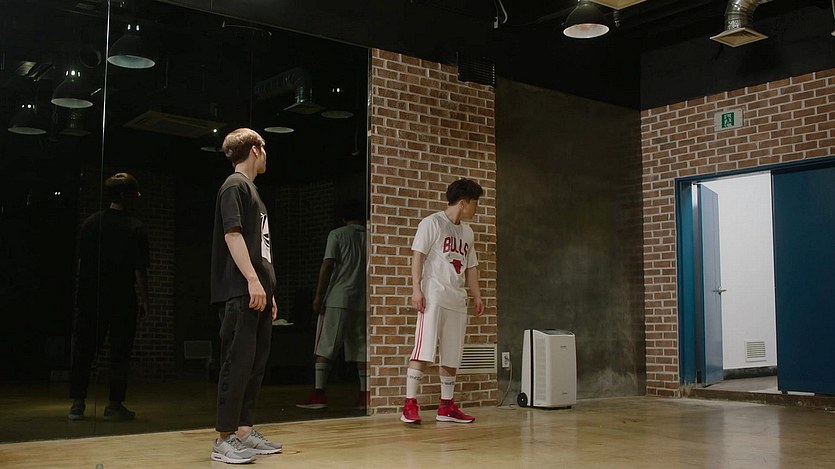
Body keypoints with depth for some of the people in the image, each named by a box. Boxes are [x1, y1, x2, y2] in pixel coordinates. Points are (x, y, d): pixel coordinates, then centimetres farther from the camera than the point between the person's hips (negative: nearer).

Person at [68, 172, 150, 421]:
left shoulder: (90, 222, 5)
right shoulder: (135, 227, -8)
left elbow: (81, 261, 9)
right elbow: (140, 270, -9)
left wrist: (85, 289, 17)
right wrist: (144, 300, -2)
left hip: (90, 297, 4)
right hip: (122, 299, -4)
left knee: (83, 349, 9)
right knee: (120, 352, 4)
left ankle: (77, 403, 10)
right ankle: (114, 405, 5)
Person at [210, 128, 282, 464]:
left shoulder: (250, 189, 24)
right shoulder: (235, 185, -4)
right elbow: (232, 234, -15)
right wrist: (253, 280, -22)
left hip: (257, 292, 9)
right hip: (241, 292, -9)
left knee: (256, 363, 9)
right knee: (238, 362, -9)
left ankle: (245, 431, 15)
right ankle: (224, 439, -5)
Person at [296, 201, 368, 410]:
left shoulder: (337, 235, 2)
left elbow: (327, 265, -7)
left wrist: (318, 296, -6)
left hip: (337, 299, -4)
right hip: (362, 302, 4)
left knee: (324, 347, -2)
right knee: (361, 349, 8)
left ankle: (318, 394, -7)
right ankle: (364, 395, 7)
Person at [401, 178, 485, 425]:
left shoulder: (467, 232, 20)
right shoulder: (432, 223, -2)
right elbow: (418, 255, -8)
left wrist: (477, 296, 15)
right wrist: (416, 289, -17)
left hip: (457, 300, 7)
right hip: (433, 297, -7)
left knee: (452, 356, 8)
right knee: (423, 351, -12)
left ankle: (446, 407, 16)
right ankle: (410, 405, -8)